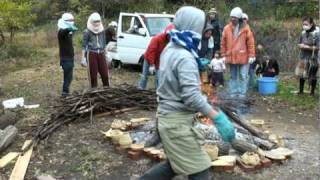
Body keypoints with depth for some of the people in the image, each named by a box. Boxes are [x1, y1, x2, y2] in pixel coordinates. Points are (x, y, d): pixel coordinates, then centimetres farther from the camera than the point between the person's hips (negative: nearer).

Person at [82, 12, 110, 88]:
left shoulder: (102, 31, 8)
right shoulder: (87, 32, -4)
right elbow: (84, 45, -2)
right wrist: (83, 58, -6)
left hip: (101, 54, 3)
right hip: (92, 54, -3)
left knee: (105, 74, 0)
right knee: (93, 75, 1)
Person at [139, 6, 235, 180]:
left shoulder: (169, 49, 7)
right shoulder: (185, 57, -22)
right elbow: (192, 96, -31)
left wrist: (195, 64, 24)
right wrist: (218, 117, -30)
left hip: (167, 115, 10)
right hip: (177, 120, -10)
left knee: (175, 164, 24)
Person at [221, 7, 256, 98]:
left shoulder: (245, 28, -3)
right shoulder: (227, 28, 3)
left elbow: (251, 42, -2)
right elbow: (223, 43, 8)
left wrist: (251, 55, -6)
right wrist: (224, 55, 7)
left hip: (243, 57, -2)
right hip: (231, 57, 3)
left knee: (243, 76, 2)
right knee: (233, 76, 11)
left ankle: (242, 93, 9)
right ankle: (233, 93, 19)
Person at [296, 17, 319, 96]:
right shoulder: (303, 33, 1)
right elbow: (299, 44, 12)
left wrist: (307, 47, -19)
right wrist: (300, 46, -10)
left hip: (313, 59, -5)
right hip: (303, 58, 5)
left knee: (312, 76, 8)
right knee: (301, 75, 11)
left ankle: (312, 92, 24)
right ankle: (301, 91, 25)